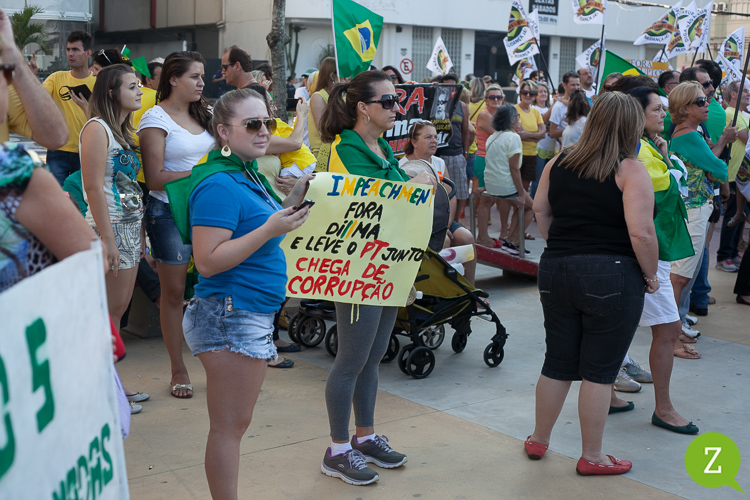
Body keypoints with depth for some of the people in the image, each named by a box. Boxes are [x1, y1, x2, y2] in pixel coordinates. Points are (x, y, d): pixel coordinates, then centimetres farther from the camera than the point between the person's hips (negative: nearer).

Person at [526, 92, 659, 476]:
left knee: (558, 363, 18)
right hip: (611, 277, -5)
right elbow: (641, 233, -17)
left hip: (556, 271, 5)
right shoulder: (630, 171, -11)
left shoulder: (558, 164, 6)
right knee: (599, 371, 6)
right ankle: (591, 457, 17)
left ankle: (538, 440, 32)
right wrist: (650, 275, -4)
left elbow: (540, 210, 13)